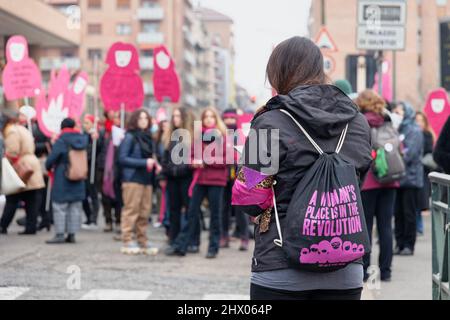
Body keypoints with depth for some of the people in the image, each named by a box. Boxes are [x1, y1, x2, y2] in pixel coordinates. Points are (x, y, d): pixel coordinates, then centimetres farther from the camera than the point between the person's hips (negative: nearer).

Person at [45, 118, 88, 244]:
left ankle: (60, 234, -3)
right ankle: (72, 234, 11)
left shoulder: (61, 141, -14)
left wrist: (49, 167, 5)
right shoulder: (83, 139, 2)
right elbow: (86, 158, 6)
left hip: (62, 178, -5)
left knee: (60, 206, 1)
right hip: (78, 181, 5)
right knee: (75, 207, 10)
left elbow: (52, 158, -14)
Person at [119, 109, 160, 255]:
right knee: (131, 210, -5)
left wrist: (155, 165, 0)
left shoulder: (148, 137, 15)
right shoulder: (130, 137, -4)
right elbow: (122, 158, -10)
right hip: (133, 179, -6)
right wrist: (144, 162, -15)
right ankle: (127, 242, -1)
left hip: (147, 179, 7)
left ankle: (143, 241, 14)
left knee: (145, 212, 7)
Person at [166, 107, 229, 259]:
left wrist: (207, 161, -15)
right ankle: (180, 246, 6)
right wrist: (194, 162, -7)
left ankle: (213, 248, 11)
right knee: (192, 213, 4)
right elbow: (192, 154, 15)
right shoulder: (198, 135, 10)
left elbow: (226, 160, -6)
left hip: (216, 180, -3)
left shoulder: (221, 136, 0)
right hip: (199, 179, 3)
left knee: (215, 214, 4)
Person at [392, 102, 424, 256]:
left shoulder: (415, 131, -6)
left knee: (409, 213, 0)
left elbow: (409, 154, -16)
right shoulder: (397, 130, 13)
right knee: (398, 213, 8)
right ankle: (399, 243, 14)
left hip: (410, 178, -6)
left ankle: (409, 245, 7)